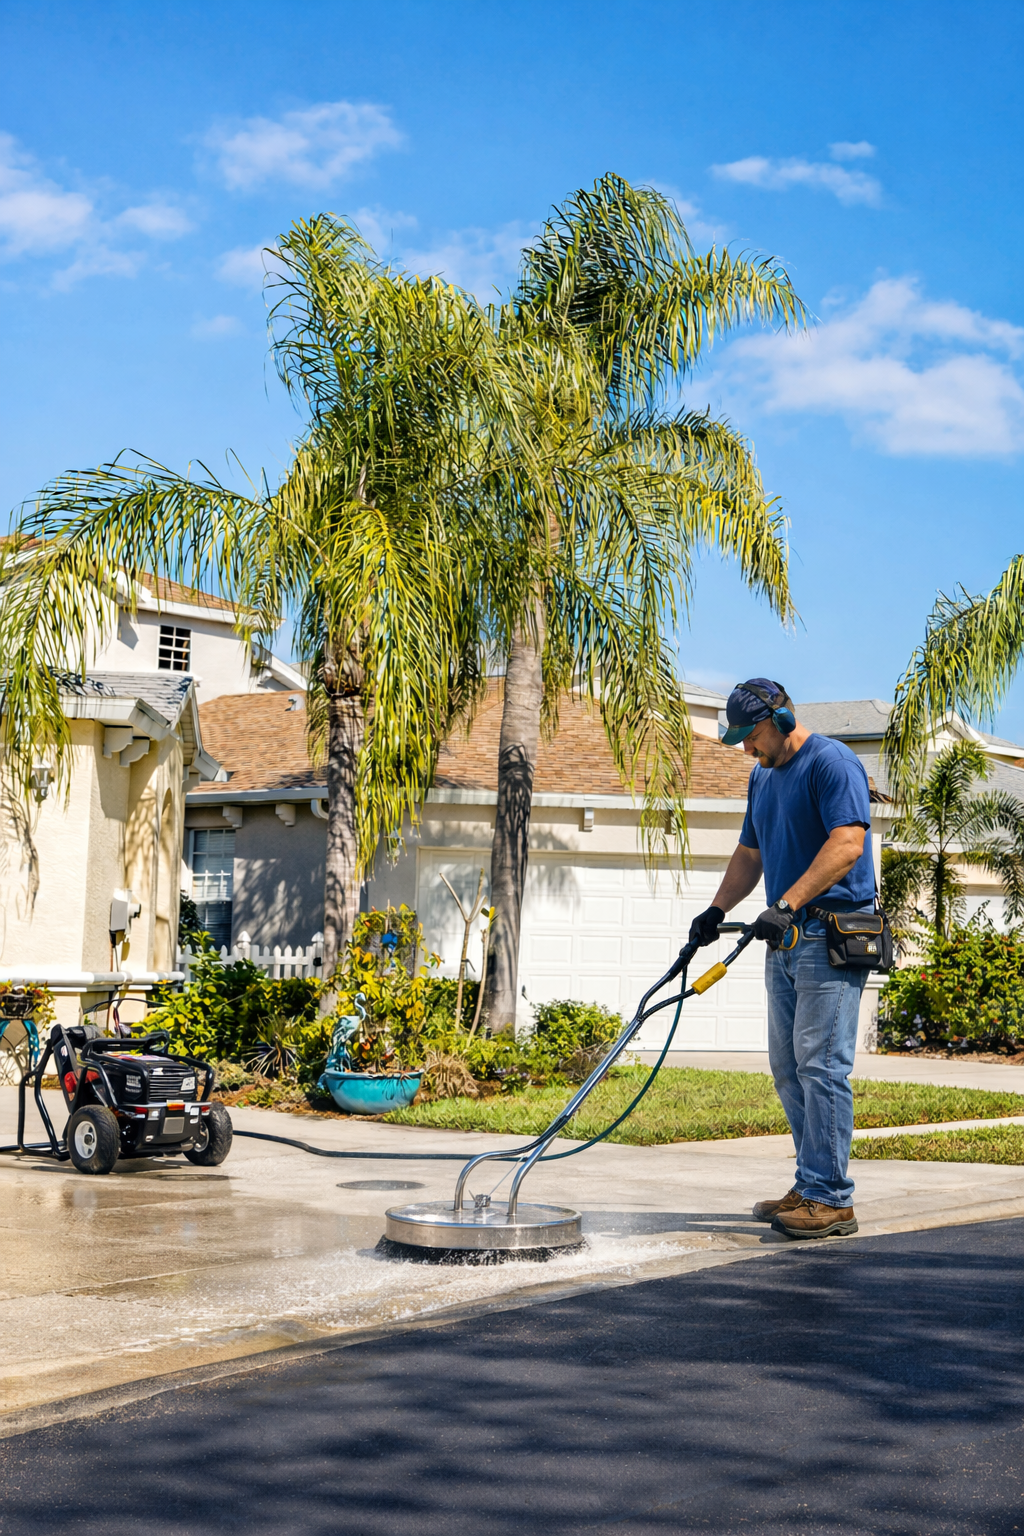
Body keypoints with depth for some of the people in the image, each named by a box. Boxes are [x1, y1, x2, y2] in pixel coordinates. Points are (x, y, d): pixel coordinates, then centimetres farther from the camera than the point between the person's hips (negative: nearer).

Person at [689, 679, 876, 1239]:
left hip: (832, 936, -9)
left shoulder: (832, 763, -10)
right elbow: (749, 855, 26)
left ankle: (830, 1198, -8)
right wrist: (716, 910, 13)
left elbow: (847, 844, -22)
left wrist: (786, 904, -27)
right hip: (785, 939, 9)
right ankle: (810, 1189, 16)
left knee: (820, 1064, -11)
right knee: (788, 1067, 9)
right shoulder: (762, 776, 19)